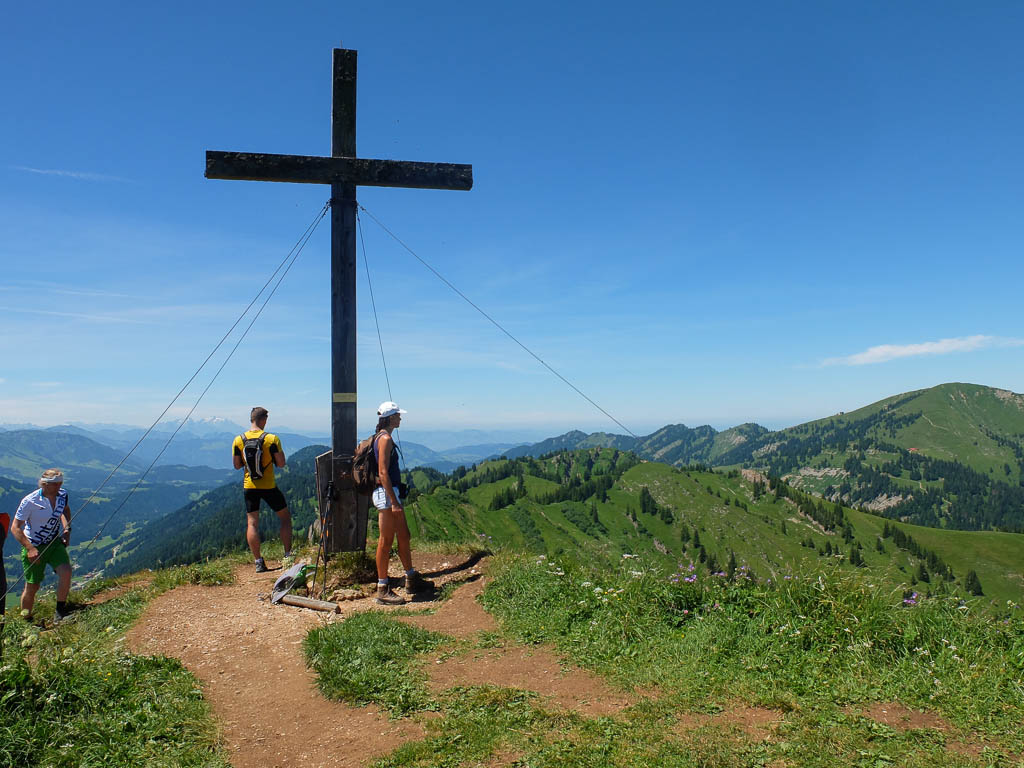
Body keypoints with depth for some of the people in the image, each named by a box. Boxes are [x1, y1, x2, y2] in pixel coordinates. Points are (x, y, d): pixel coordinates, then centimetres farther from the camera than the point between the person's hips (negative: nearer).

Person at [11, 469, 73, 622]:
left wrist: (67, 530, 4)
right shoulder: (30, 501, -20)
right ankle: (26, 620, 28)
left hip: (55, 542, 3)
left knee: (66, 571, -22)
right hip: (34, 547, -3)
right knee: (32, 587, 3)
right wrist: (30, 548, -25)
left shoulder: (63, 495, -5)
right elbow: (15, 528, -15)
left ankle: (60, 612, -7)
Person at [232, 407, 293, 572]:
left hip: (249, 487, 3)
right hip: (269, 487, -3)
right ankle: (288, 556, 10)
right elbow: (281, 463, -10)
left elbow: (237, 465, 4)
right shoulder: (272, 439, -12)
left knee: (252, 523, 8)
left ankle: (258, 562, 4)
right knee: (285, 517, 12)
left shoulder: (239, 440, -2)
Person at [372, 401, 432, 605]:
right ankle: (383, 590, 5)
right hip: (386, 494, -10)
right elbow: (383, 473, -21)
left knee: (404, 536, 16)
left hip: (392, 492, 10)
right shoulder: (385, 439, -15)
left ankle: (412, 581, 28)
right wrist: (393, 501, -22)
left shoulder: (383, 438, 16)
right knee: (386, 541, -3)